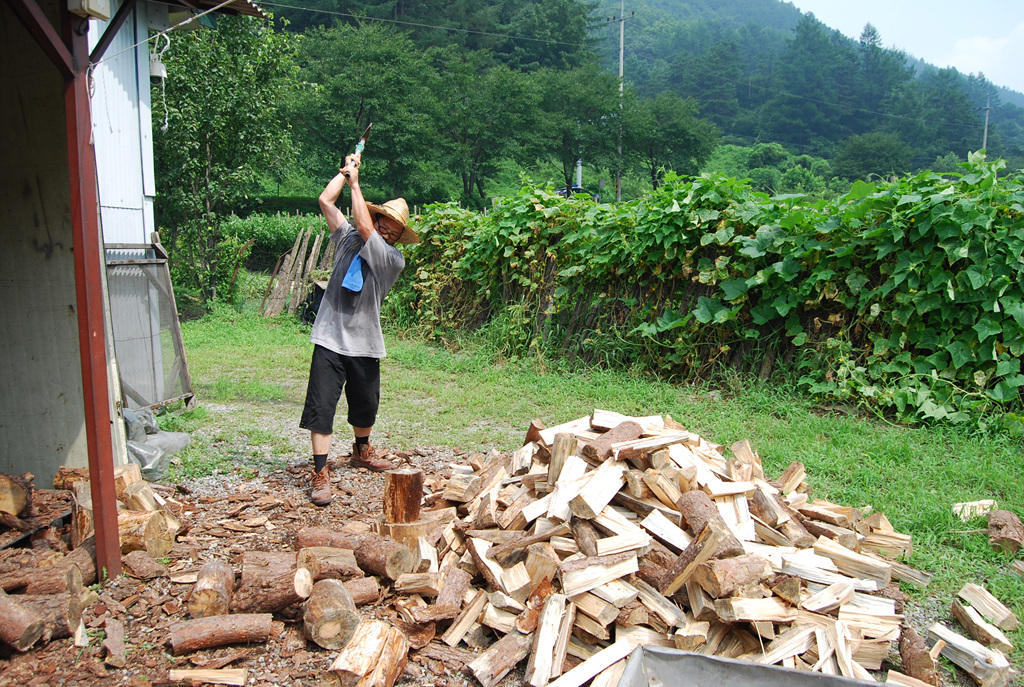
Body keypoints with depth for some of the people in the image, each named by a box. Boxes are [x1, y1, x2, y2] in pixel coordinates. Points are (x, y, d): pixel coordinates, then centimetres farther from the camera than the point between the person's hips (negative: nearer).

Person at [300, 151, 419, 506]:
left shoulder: (394, 259, -6)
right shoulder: (348, 239, 5)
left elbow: (364, 228, -16)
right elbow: (326, 200, 5)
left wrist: (355, 183, -8)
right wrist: (347, 170, 5)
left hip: (364, 344, 0)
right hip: (330, 338, 0)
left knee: (365, 404, 16)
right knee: (321, 405, -8)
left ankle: (361, 451, 43)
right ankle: (321, 473, -3)